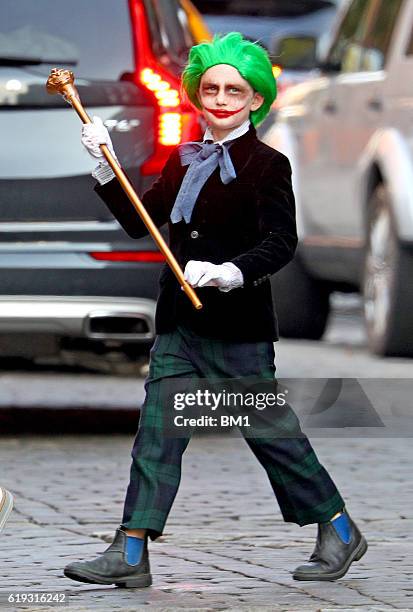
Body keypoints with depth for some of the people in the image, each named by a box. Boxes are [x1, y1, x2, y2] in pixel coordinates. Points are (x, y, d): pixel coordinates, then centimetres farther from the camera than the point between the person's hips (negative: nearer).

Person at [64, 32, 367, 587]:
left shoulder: (266, 165, -8)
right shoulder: (183, 161, 12)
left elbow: (281, 244, -17)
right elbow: (139, 222, 13)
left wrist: (231, 272, -33)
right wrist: (105, 167, 3)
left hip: (239, 328, -6)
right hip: (180, 323, 6)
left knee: (271, 431, 2)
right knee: (156, 433, 0)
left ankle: (340, 533, 18)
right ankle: (130, 556, -1)